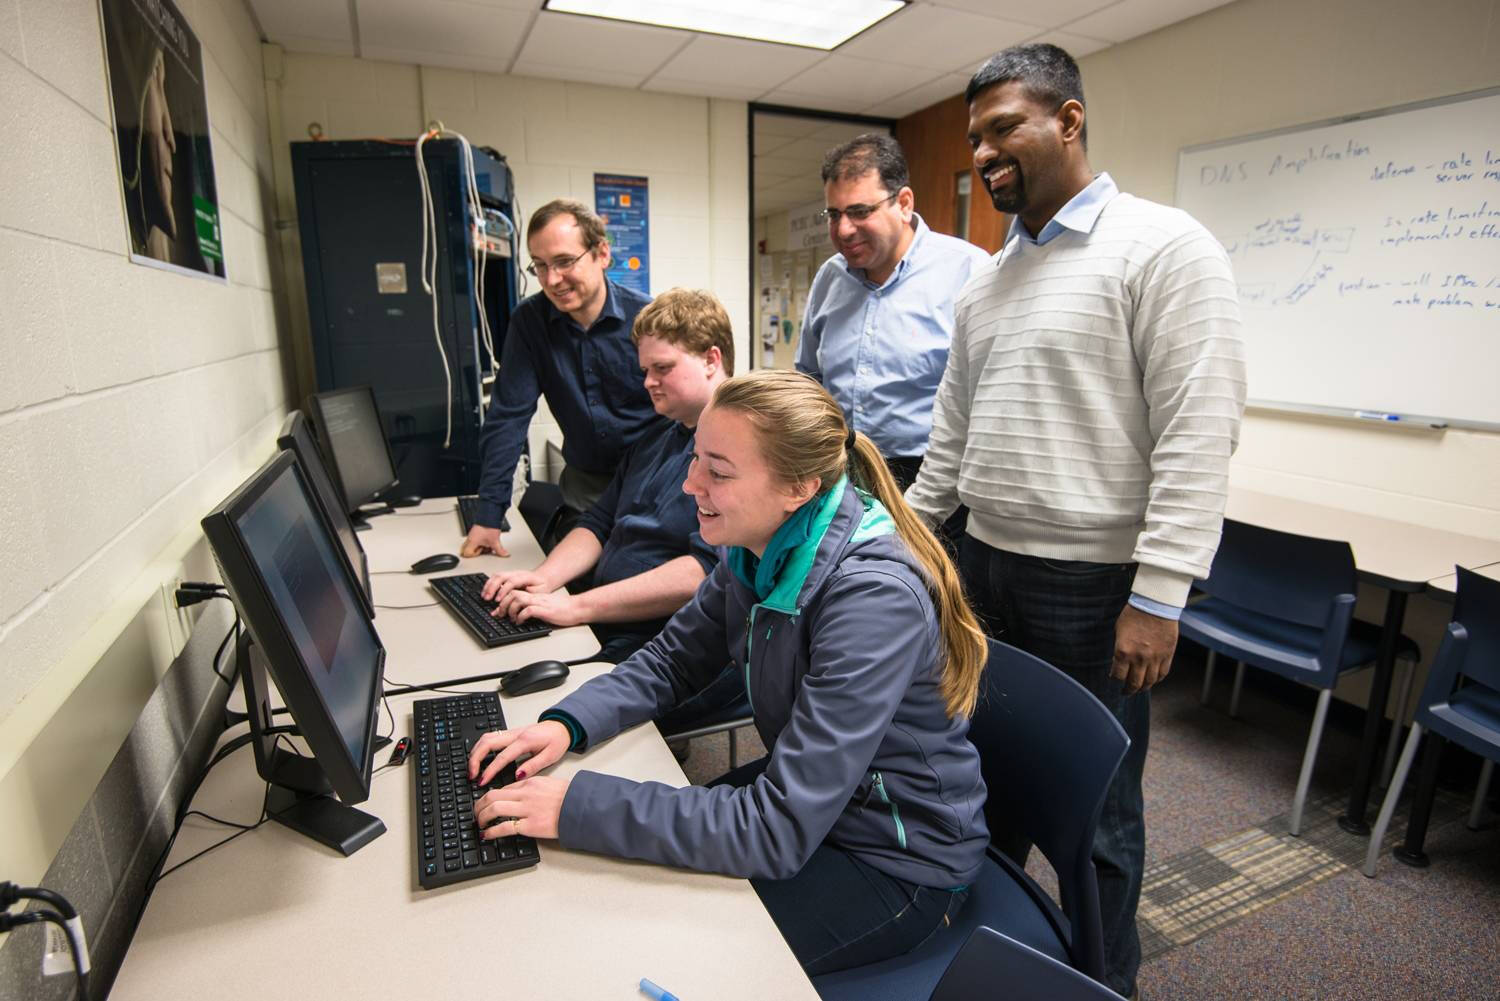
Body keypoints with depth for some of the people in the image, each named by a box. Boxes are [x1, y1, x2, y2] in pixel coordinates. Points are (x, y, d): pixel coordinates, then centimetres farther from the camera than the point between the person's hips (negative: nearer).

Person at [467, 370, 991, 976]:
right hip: (799, 802, 6)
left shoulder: (873, 597, -34)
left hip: (897, 865, -6)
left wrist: (575, 806, -31)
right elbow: (673, 660, 3)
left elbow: (776, 833, -33)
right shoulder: (762, 547, -9)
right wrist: (566, 724, -14)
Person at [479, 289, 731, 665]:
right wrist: (545, 578, 0)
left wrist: (578, 607, -22)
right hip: (599, 627, 8)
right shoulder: (654, 439, 18)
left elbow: (706, 568, -24)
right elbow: (599, 523, 20)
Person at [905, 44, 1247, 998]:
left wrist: (1157, 598, -19)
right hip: (986, 563, 7)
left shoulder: (1164, 247, -10)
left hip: (1094, 582, -6)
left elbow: (1198, 435, -16)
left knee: (1096, 804, 10)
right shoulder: (988, 279, 12)